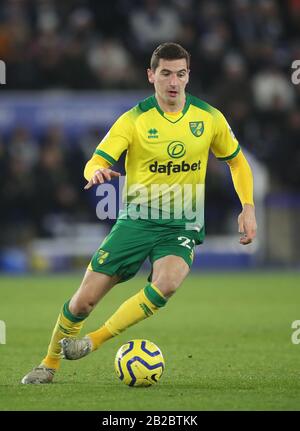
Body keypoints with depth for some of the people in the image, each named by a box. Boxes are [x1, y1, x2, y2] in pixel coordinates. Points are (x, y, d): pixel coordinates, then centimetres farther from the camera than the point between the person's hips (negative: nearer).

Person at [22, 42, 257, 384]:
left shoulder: (209, 118, 1)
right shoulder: (134, 120, -5)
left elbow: (237, 161, 16)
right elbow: (95, 162, -12)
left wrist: (247, 208, 5)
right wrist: (97, 171, -36)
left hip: (183, 226, 0)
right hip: (136, 220, 0)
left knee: (167, 283, -32)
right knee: (85, 299, -3)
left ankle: (94, 341, -22)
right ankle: (50, 363, 21)